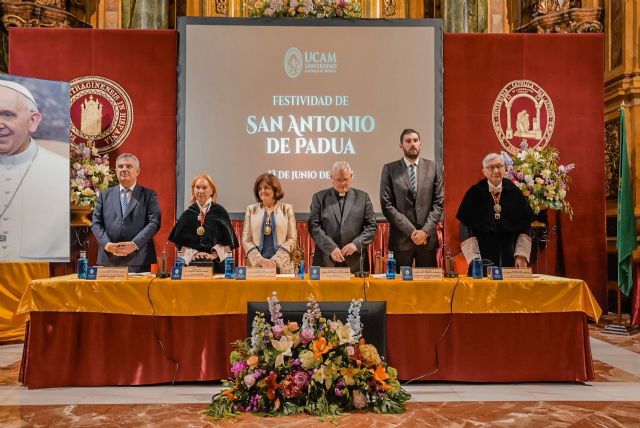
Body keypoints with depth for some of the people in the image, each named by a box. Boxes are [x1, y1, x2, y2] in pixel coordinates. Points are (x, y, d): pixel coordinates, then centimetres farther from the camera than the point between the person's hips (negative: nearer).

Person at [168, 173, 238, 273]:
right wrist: (193, 253, -8)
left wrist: (213, 255, -11)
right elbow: (180, 241, 7)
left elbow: (227, 241, 1)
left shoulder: (220, 212, 2)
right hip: (192, 263, 1)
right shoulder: (188, 214, 7)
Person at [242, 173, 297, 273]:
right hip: (256, 265, 1)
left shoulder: (287, 209, 5)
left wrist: (275, 260, -10)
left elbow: (292, 239, 0)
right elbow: (246, 240, 4)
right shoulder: (251, 209, 8)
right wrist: (260, 260, -8)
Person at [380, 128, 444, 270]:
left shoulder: (433, 167, 8)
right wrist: (411, 231, -10)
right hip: (401, 238, -1)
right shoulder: (389, 169, 3)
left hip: (428, 237, 2)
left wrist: (426, 230, -7)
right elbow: (386, 205, -4)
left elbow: (439, 202, 4)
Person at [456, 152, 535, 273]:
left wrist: (521, 256, -4)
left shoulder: (514, 192, 3)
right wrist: (473, 259, -10)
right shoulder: (474, 193, -2)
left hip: (510, 256, 2)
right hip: (483, 254, -2)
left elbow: (525, 226, 5)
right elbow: (466, 226, -3)